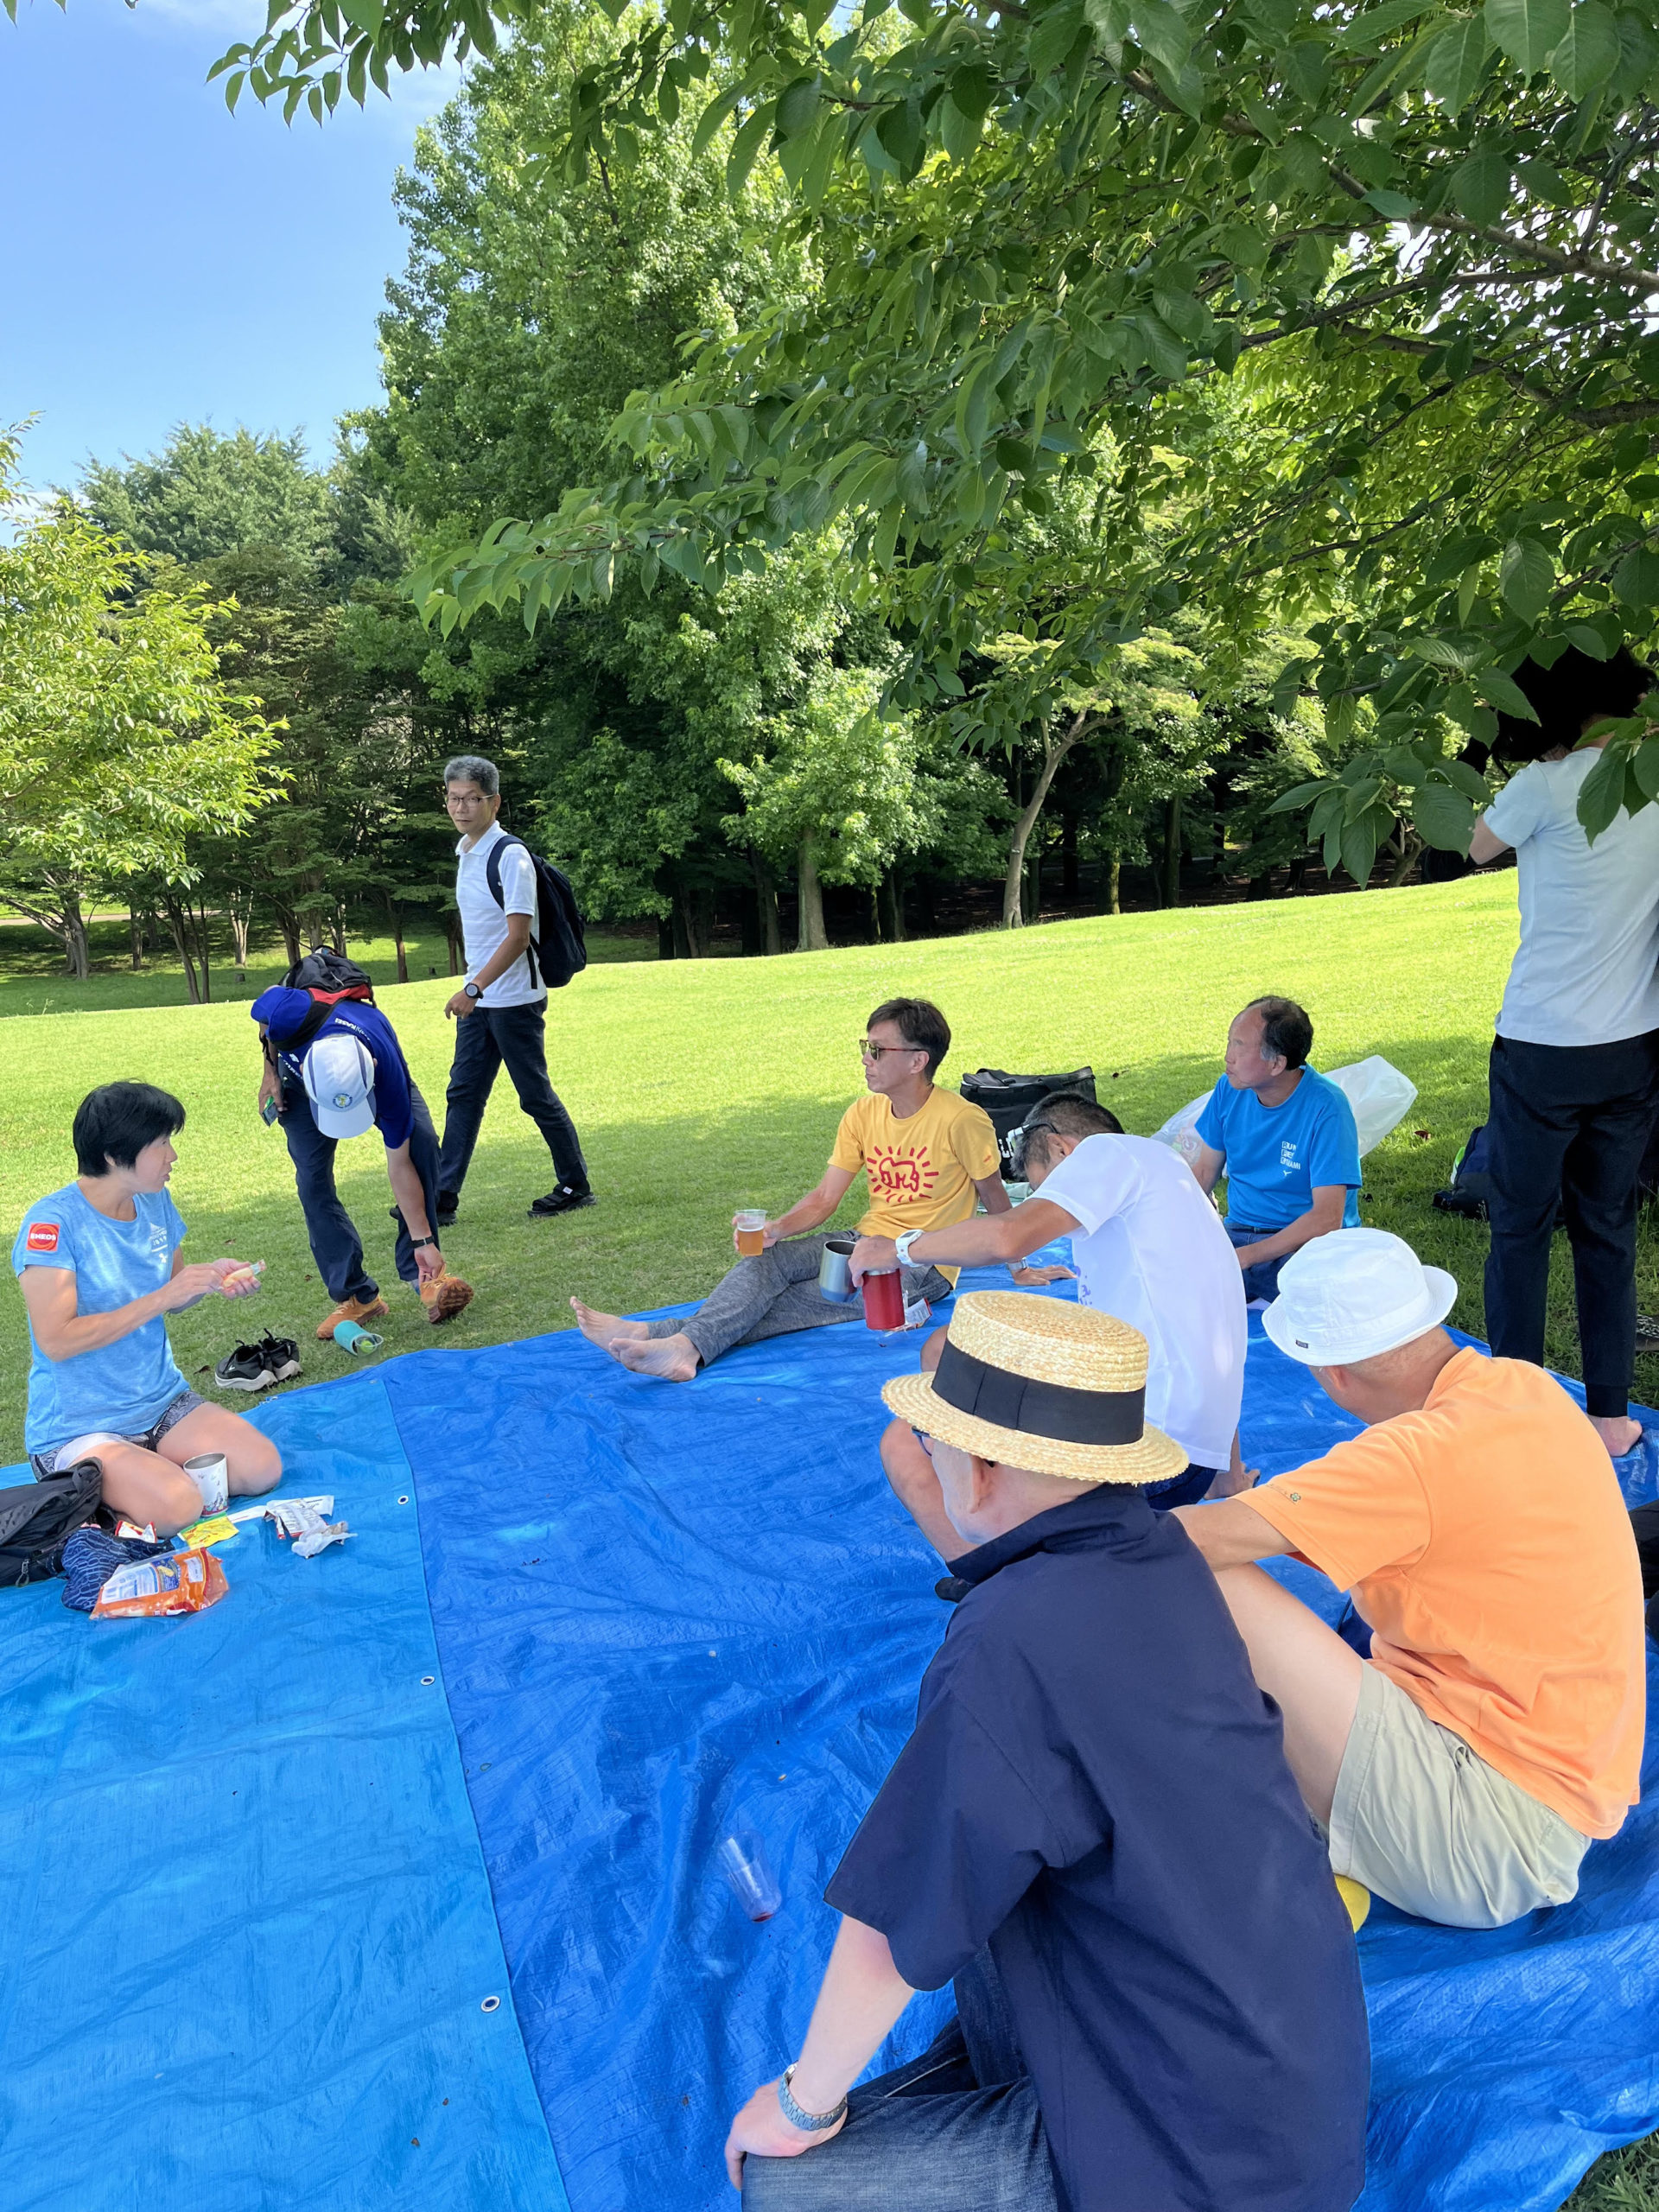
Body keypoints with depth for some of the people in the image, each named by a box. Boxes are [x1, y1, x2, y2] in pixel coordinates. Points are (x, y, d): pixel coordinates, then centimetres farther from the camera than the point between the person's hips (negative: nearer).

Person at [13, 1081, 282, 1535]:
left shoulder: (155, 1201, 2)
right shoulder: (52, 1222, -19)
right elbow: (56, 1341, -24)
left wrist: (211, 1277, -6)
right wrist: (162, 1297, -25)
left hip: (162, 1403, 6)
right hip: (77, 1428, -6)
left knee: (263, 1470, -12)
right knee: (176, 1508, -27)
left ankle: (154, 1467, 8)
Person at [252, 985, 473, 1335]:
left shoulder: (385, 1073, -42)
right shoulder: (289, 1015, -46)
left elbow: (400, 1166, -30)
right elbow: (272, 992, -16)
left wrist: (423, 1242, -25)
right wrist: (271, 1072, -10)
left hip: (376, 1068, -1)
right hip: (294, 1064, 2)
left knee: (420, 1144, -22)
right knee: (313, 1176, -10)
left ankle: (424, 1273, -10)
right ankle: (356, 1295, 1)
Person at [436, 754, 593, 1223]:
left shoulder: (510, 855, -15)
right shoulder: (464, 852, 12)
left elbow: (518, 937, -21)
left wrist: (474, 988, -25)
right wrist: (472, 989, 18)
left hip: (515, 1000, -8)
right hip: (477, 1000, 8)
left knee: (535, 1096, 0)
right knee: (462, 1095, 8)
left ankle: (576, 1186, 15)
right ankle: (442, 1198, 12)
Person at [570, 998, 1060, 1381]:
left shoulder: (962, 1120, -14)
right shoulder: (863, 1114, 3)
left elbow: (996, 1202, -1)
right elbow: (824, 1198, 2)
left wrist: (1018, 1270, 9)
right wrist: (776, 1227, -17)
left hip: (920, 1269, -6)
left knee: (794, 1301, -25)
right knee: (767, 1256, -19)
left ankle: (682, 1340, -36)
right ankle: (682, 1344, -35)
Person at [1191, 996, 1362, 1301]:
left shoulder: (1326, 1108, -16)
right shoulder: (1230, 1089, 0)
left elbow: (1327, 1218, -21)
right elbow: (1204, 1170, 10)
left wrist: (1244, 1257, -26)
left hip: (1309, 1242, -5)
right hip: (1238, 1231, 5)